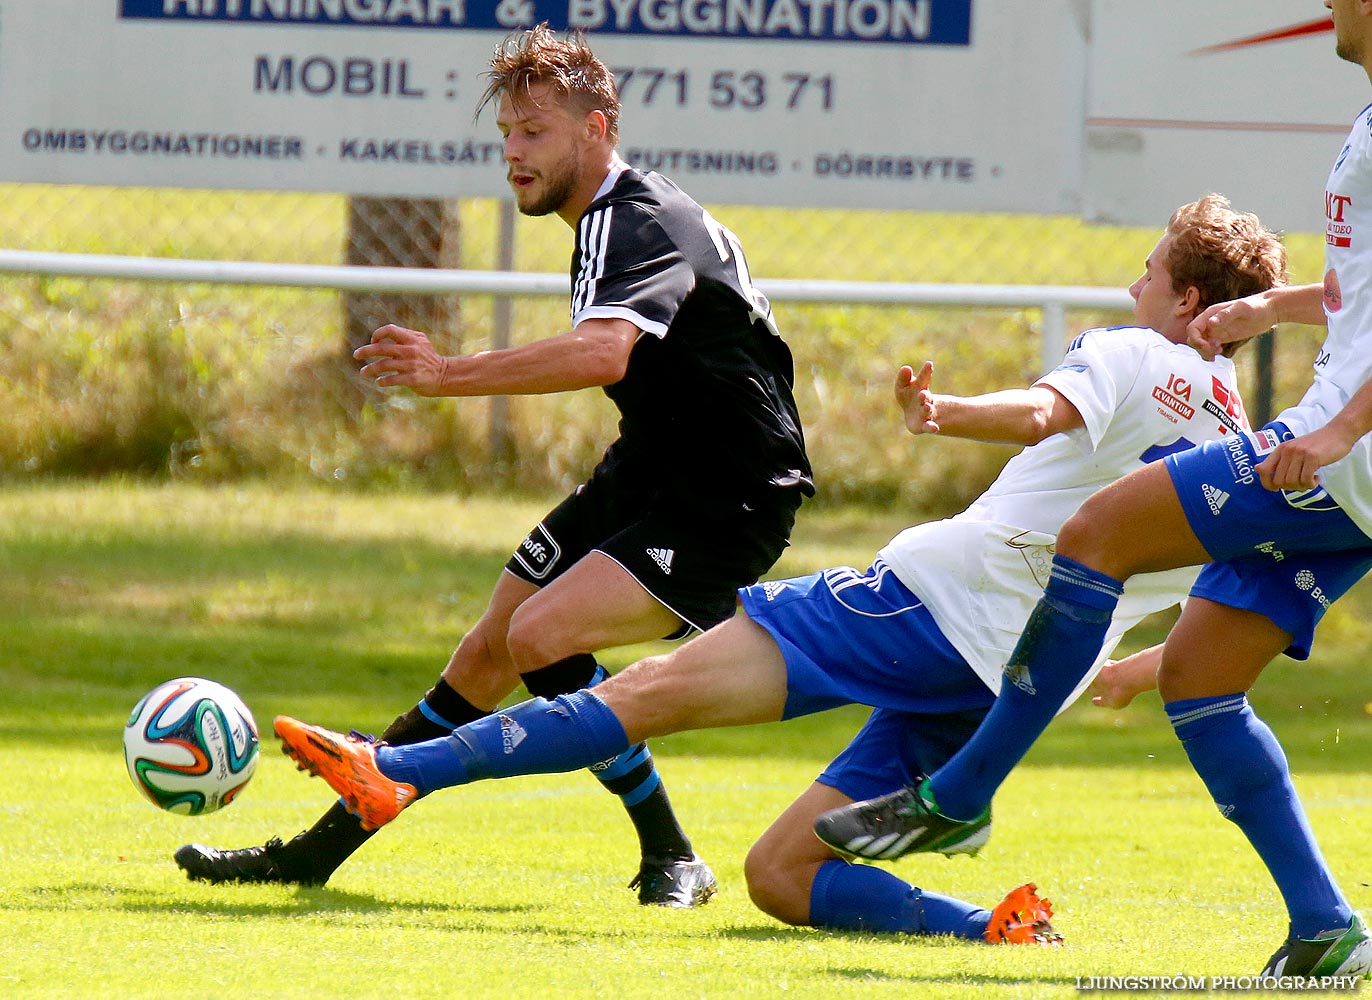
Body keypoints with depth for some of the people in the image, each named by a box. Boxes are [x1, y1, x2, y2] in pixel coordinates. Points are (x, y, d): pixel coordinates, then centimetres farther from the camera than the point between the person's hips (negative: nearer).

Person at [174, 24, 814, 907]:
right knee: (484, 660, 9)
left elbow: (601, 352, -41)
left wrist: (452, 375, -41)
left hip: (729, 502, -10)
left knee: (542, 634, -27)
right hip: (647, 473, 10)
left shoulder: (640, 221, -22)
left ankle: (672, 860, -15)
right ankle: (317, 851, 17)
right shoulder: (614, 219, 11)